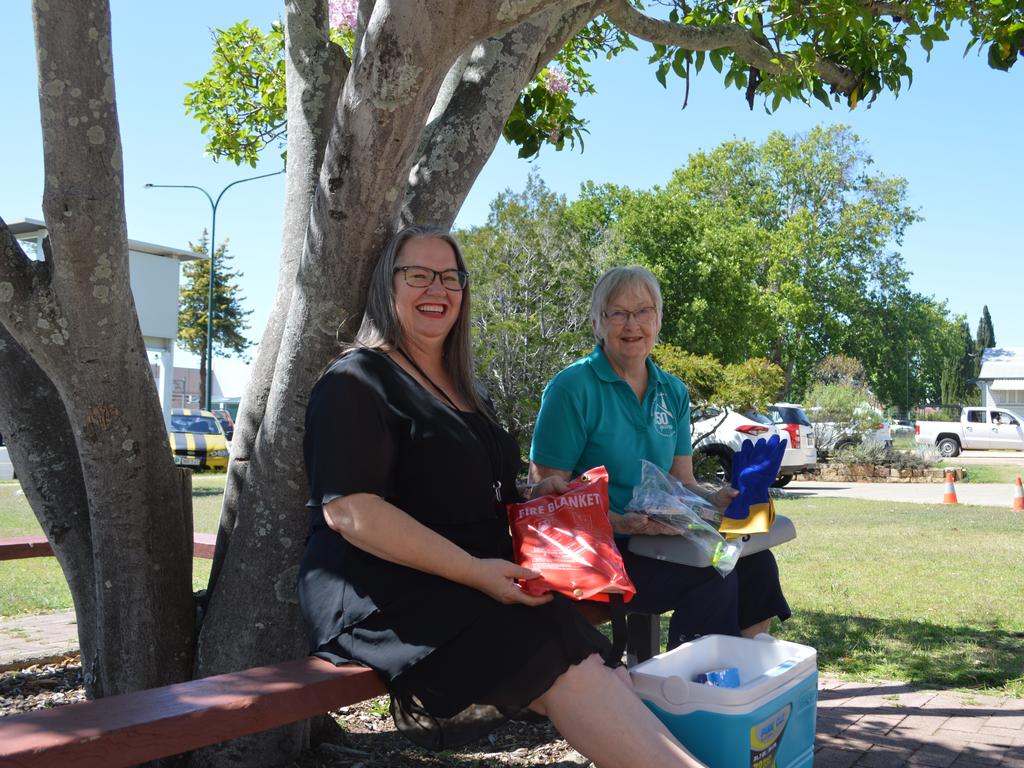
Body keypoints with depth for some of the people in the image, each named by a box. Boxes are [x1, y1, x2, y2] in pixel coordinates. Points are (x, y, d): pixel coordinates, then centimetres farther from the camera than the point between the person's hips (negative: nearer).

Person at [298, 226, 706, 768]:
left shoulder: (463, 392, 23)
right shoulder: (356, 381, -4)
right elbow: (348, 510, -16)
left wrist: (534, 500, 11)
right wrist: (475, 571, -20)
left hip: (471, 587, 8)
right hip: (386, 594, -8)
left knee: (606, 679, -18)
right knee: (570, 671, -28)